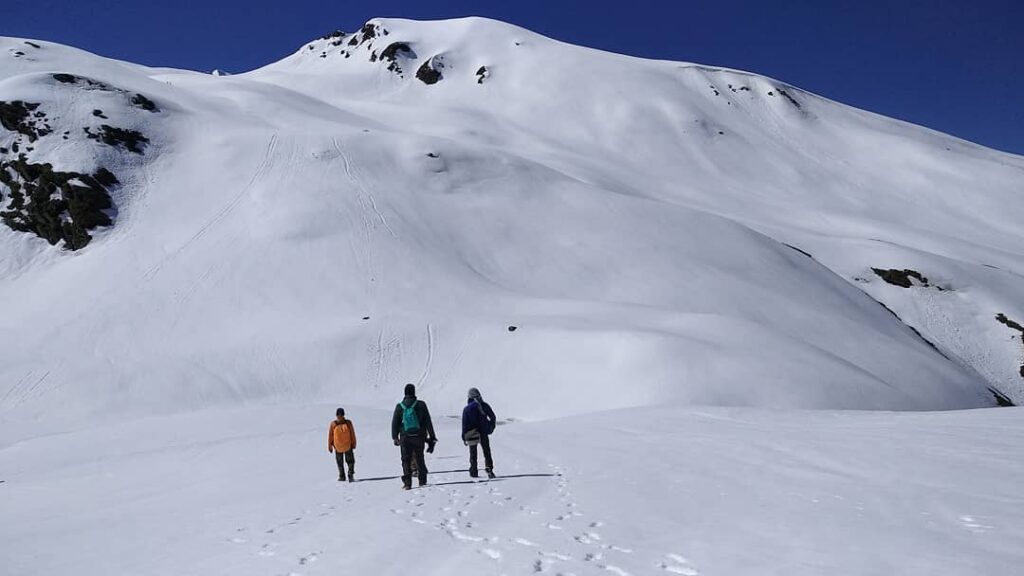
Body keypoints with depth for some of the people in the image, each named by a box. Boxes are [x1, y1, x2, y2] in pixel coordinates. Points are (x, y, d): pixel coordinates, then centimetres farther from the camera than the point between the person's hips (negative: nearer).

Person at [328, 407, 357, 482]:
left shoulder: (348, 423, -4)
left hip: (348, 446, -1)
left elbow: (352, 434, 2)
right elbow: (330, 435, 1)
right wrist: (330, 446, 1)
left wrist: (353, 443, 2)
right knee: (340, 462, 11)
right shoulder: (333, 424, -5)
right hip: (338, 447, 1)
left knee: (350, 461, -2)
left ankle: (351, 475, 4)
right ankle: (341, 476, 23)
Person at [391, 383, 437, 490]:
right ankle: (422, 481, 14)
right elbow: (428, 422, -3)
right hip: (419, 437, 0)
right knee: (419, 459, 13)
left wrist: (395, 437, 13)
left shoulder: (399, 407, 0)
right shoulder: (421, 405, -5)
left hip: (405, 438, 0)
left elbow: (395, 423, 3)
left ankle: (407, 483, -3)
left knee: (406, 460, 6)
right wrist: (432, 436, 2)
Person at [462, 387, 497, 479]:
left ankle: (474, 472, 10)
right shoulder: (485, 406, -2)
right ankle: (489, 468, -7)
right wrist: (491, 428, 18)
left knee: (473, 454, 11)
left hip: (472, 434, -1)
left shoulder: (467, 409, -8)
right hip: (484, 433, 1)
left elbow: (464, 424, -8)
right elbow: (493, 418, 4)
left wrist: (464, 437, -2)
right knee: (487, 452, 10)